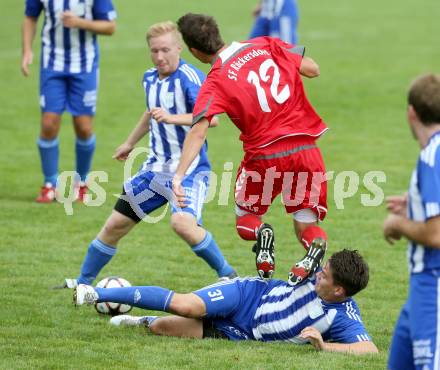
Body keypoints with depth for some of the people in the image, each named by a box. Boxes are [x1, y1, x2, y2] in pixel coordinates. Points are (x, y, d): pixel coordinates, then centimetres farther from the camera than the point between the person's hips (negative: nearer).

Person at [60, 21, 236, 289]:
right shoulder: (150, 78, 7)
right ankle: (83, 282, 29)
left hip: (189, 169, -8)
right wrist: (130, 143, 41)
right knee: (115, 225, 11)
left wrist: (172, 118, -44)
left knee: (183, 223, -33)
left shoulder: (190, 77, -19)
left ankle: (227, 274, -14)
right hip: (156, 167, 8)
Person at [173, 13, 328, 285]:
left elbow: (198, 132, -21)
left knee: (246, 218, 22)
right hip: (305, 148, 3)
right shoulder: (265, 46, 3)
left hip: (264, 155, -3)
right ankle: (316, 245, -26)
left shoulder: (216, 82, -7)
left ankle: (261, 233, -15)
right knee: (307, 227, 12)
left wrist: (179, 174, -27)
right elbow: (313, 69, 6)